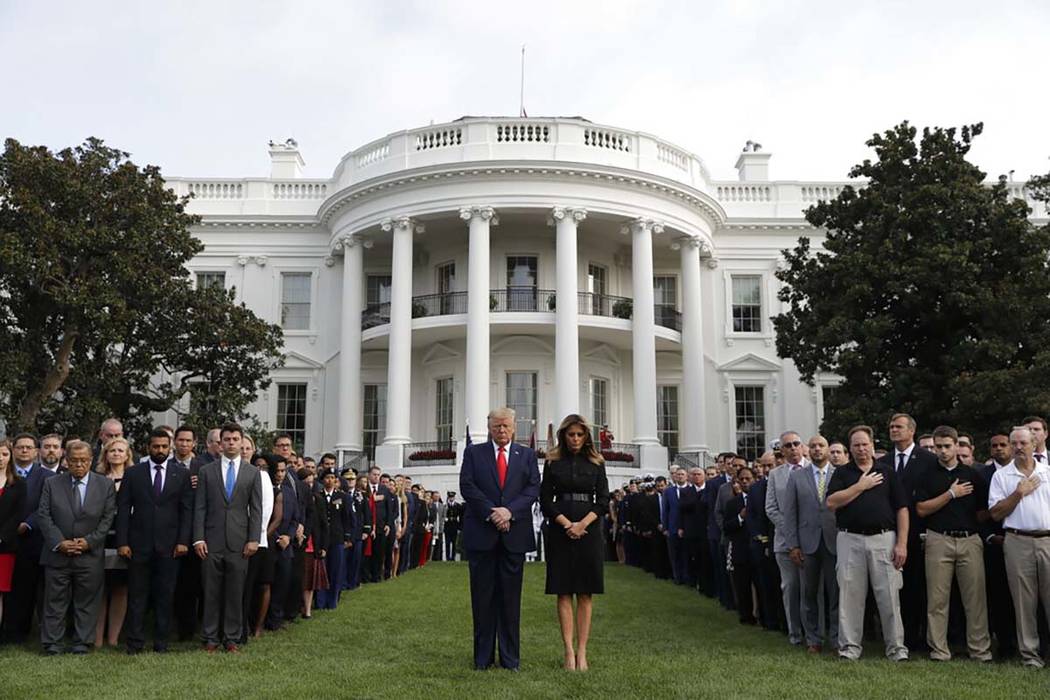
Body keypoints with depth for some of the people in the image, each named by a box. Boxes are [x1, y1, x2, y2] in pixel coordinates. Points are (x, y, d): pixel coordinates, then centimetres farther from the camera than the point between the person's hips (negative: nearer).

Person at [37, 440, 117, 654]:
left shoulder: (106, 485, 4)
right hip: (57, 554, 1)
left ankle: (82, 643, 12)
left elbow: (108, 518, 1)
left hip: (90, 555, 0)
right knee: (55, 602, 5)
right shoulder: (52, 484, 6)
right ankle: (52, 644, 12)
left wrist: (89, 541, -10)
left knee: (87, 602, 4)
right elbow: (43, 516, 1)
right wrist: (59, 542, -11)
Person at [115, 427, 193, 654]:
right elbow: (123, 509, 3)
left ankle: (161, 642, 13)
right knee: (137, 595, 4)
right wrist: (122, 542, -4)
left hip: (169, 545, 0)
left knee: (165, 596, 4)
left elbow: (187, 510, 3)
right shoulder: (133, 473, 5)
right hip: (139, 544, 0)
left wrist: (183, 541, -5)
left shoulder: (182, 474, 5)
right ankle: (134, 642, 11)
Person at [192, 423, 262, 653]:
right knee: (211, 592, 4)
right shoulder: (206, 471, 7)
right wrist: (198, 538, -4)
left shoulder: (252, 473, 8)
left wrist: (253, 539, -3)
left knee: (235, 593, 4)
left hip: (239, 543, 0)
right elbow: (200, 507, 4)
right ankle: (210, 638, 14)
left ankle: (232, 638, 13)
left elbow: (256, 509, 5)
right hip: (212, 542, 0)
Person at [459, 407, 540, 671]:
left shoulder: (527, 455, 12)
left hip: (514, 533, 1)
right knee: (483, 597, 4)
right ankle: (483, 656, 12)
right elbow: (467, 486, -2)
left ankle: (510, 657, 11)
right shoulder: (473, 452, 9)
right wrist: (491, 512, -13)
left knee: (511, 597, 4)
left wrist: (509, 510, -14)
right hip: (481, 533, -1)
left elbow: (534, 488, 1)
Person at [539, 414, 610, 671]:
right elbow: (545, 500, 0)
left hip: (589, 531, 1)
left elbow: (603, 500, 2)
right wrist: (567, 524, -12)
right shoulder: (553, 462, 5)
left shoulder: (595, 463, 8)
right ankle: (569, 651, 0)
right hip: (560, 531, -1)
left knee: (585, 594, 0)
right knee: (564, 593, -2)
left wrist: (583, 524, -12)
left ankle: (582, 652, 2)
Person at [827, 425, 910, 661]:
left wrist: (902, 544, -4)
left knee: (889, 595, 0)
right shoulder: (842, 473, 9)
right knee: (850, 595, 3)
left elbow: (902, 509, 5)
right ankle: (850, 646, 11)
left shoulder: (888, 472, 9)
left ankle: (896, 646, 9)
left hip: (884, 539, 0)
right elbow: (832, 502, -6)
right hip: (850, 540, 0)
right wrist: (861, 485, -7)